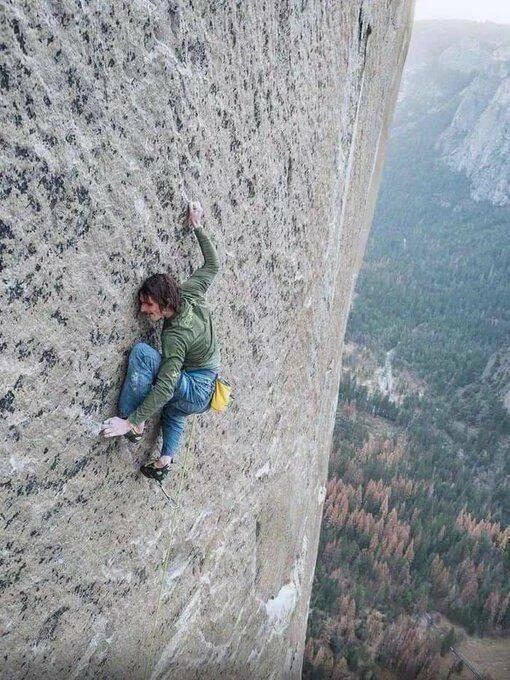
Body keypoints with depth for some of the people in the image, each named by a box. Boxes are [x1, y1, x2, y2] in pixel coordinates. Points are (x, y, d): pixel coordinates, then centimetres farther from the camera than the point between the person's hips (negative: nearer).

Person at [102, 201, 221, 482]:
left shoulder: (176, 336, -29)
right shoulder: (190, 293, -11)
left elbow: (165, 387, -35)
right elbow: (213, 265, 6)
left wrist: (130, 421, -36)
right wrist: (197, 228, 11)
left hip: (195, 393, -9)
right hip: (208, 390, 9)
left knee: (141, 351, -28)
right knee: (172, 409, 43)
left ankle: (135, 425, -17)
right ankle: (165, 460, 42)